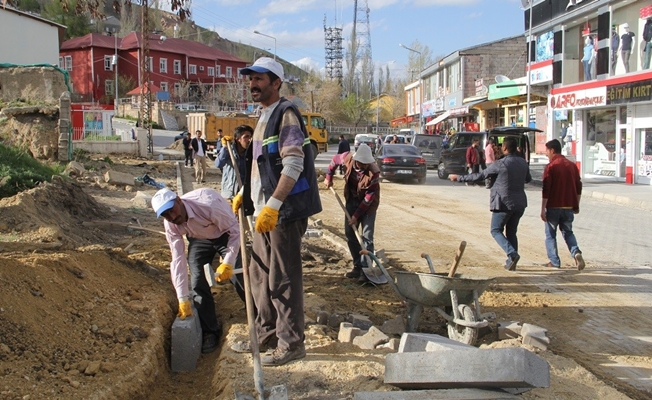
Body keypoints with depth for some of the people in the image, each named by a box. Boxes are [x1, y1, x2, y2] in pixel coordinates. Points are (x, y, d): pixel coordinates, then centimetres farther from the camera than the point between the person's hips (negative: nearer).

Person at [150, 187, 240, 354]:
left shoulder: (208, 204, -39)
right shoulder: (170, 225, -21)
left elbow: (236, 231, -31)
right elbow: (178, 260, -19)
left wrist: (227, 263, -40)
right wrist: (183, 299, -21)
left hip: (226, 234, -4)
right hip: (199, 239, 4)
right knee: (198, 282, -6)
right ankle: (210, 331, 9)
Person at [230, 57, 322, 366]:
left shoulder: (286, 114, -12)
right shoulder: (264, 117, 17)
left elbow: (293, 165, -22)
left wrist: (273, 205, -27)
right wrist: (245, 194, 22)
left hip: (284, 212, -10)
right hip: (265, 210, 10)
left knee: (283, 279, -3)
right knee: (260, 274, 17)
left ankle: (291, 343, 9)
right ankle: (266, 335, 30)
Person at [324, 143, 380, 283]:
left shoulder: (374, 172, -30)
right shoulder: (347, 158, -20)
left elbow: (369, 197, -24)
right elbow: (335, 159, 5)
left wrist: (356, 216, -21)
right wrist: (329, 177, 9)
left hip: (368, 203, -5)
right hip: (352, 200, 5)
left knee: (367, 237, -9)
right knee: (350, 233, 6)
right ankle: (357, 266, 16)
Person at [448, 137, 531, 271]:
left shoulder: (499, 164, -15)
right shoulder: (523, 163, 3)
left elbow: (479, 176, -8)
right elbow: (528, 179, 21)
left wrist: (458, 177, 3)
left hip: (504, 204, -6)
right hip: (519, 204, 6)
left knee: (496, 231, 8)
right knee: (511, 232, 17)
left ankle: (512, 254, -13)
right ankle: (511, 263, 15)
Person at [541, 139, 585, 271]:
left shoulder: (551, 166, -11)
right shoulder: (572, 166, 7)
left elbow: (546, 190, -14)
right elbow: (578, 187, 11)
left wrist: (543, 209, -11)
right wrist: (576, 205, 20)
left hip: (553, 207, -5)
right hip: (568, 206, 5)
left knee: (550, 234, 8)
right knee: (568, 232, 18)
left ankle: (554, 262, 8)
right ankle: (576, 252, -6)